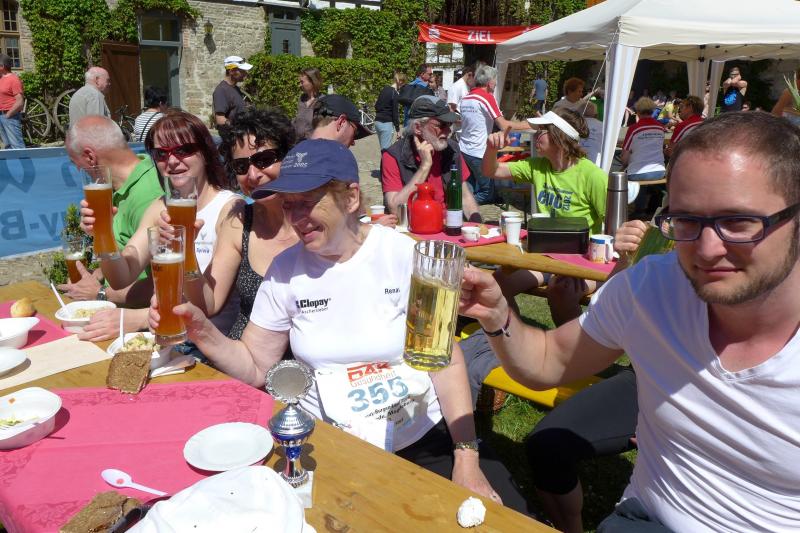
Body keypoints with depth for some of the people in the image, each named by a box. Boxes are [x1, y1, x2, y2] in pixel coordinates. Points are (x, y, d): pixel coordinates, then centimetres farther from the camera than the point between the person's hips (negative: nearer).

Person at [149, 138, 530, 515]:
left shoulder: (405, 256, -10)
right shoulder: (285, 270, -3)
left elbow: (447, 362, -6)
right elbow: (255, 366, 2)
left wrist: (467, 460, -12)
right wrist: (203, 334, -18)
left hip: (423, 440, -1)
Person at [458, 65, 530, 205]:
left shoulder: (466, 98, 10)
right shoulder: (487, 97, -13)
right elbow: (503, 125, -17)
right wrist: (524, 125, -3)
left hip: (464, 150, 8)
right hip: (478, 153, -8)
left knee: (469, 189, 18)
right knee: (487, 193, 2)